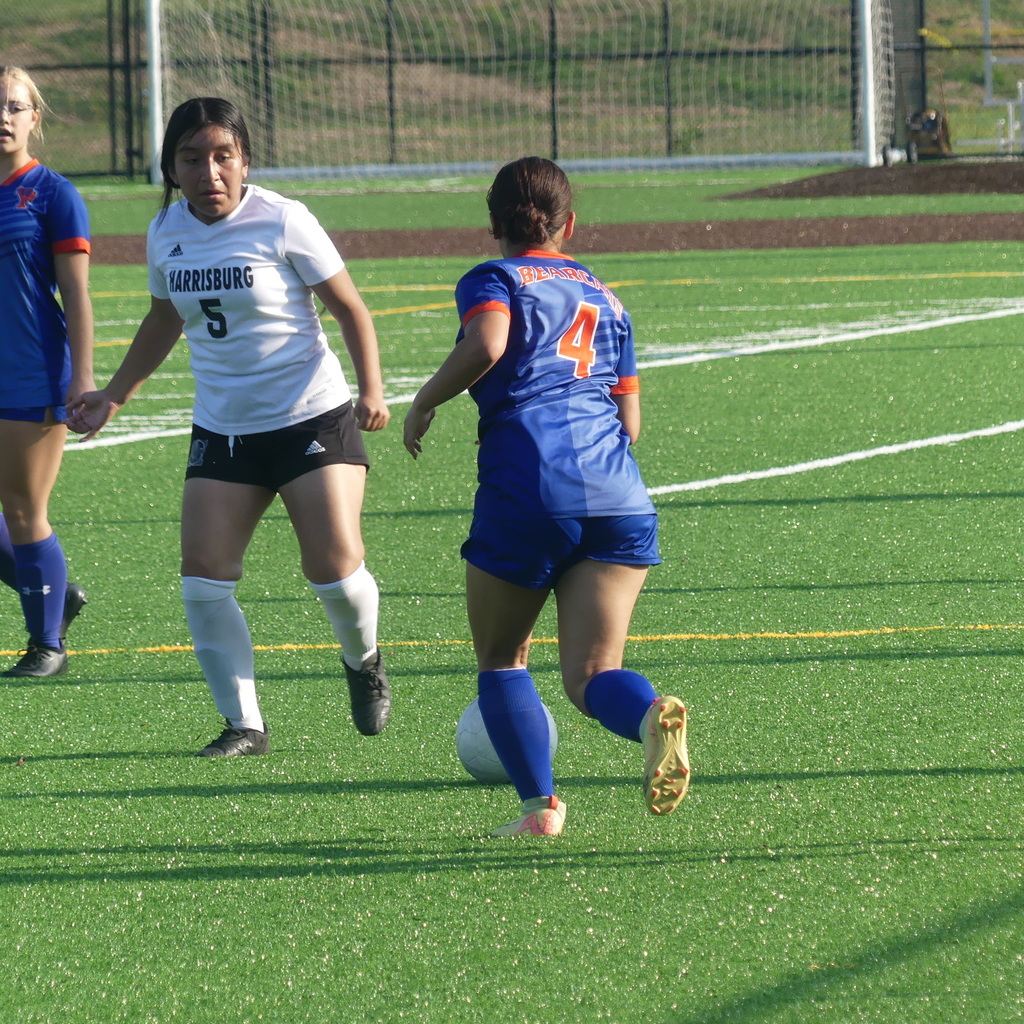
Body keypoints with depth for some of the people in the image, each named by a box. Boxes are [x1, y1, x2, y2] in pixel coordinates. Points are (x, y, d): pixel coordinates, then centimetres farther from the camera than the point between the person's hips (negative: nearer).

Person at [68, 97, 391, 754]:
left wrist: (371, 390, -16)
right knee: (204, 576, -9)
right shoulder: (166, 232, 3)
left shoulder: (282, 221, -11)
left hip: (313, 420, -4)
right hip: (222, 430, 4)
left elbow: (349, 308, -4)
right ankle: (244, 725, 2)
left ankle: (364, 662, 23)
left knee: (335, 569, -11)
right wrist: (115, 395, 19)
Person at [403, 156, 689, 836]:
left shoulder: (494, 279, 10)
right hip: (617, 494, 4)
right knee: (591, 675, -1)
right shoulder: (605, 298, 26)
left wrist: (424, 403, 2)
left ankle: (540, 805, 6)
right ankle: (653, 716, -33)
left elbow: (485, 346, -13)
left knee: (500, 661, 16)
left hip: (525, 490, -4)